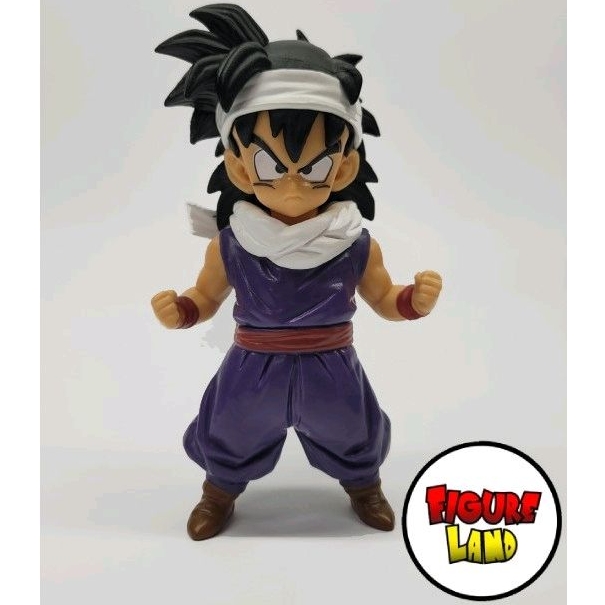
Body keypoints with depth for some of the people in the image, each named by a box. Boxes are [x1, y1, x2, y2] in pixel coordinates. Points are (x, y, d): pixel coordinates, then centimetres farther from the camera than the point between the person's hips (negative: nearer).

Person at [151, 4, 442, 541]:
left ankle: (364, 486, 61)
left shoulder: (357, 247, -15)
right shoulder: (229, 246, -16)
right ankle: (220, 492, 58)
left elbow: (384, 300, 0)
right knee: (231, 439, 23)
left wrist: (415, 300, -19)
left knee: (353, 438, 25)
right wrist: (179, 310, -21)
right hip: (253, 371, 0)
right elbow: (206, 298, -1)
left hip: (331, 370, 1)